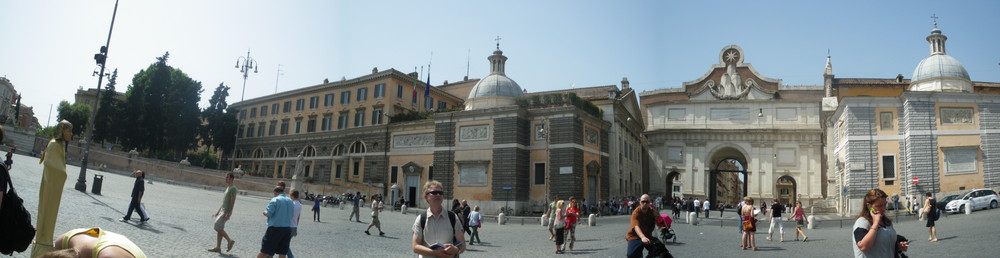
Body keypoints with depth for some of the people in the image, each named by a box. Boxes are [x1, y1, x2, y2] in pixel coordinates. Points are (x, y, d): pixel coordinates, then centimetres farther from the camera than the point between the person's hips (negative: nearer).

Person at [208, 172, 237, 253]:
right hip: (222, 210, 9)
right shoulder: (227, 187, 17)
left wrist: (228, 213, -23)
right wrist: (218, 211, 20)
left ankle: (230, 240, -2)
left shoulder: (233, 188, -12)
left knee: (218, 227, -13)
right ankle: (218, 247, 10)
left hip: (226, 211, -9)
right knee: (219, 229, 7)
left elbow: (232, 202, -18)